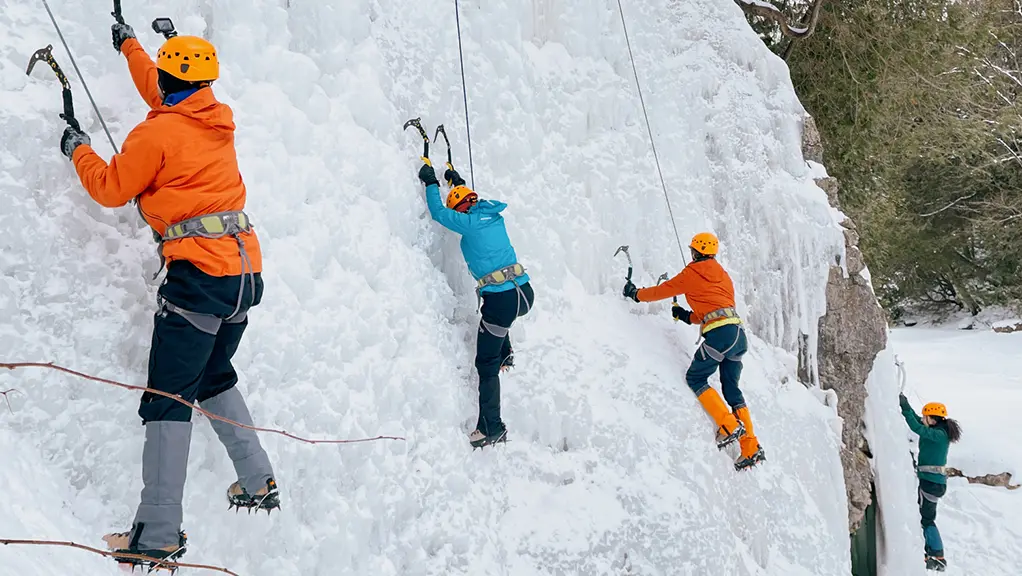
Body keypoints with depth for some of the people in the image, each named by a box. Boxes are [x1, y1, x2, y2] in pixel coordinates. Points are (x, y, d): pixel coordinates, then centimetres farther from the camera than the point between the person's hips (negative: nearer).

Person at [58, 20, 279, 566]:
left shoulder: (157, 132, -9)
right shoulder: (217, 121, 12)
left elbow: (111, 188, 2)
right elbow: (166, 97, 33)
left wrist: (79, 150, 21)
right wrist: (129, 46, 48)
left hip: (200, 273, -8)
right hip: (245, 267, 8)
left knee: (168, 399, -6)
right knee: (214, 378, 26)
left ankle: (158, 534, -8)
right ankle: (259, 481, 29)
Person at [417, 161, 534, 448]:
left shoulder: (469, 223, -6)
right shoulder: (494, 216, 14)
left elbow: (439, 212, 5)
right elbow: (472, 204, 37)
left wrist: (431, 183, 18)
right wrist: (458, 183, 47)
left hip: (502, 300, -8)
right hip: (525, 293, 8)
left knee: (486, 365, 1)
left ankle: (492, 429, 3)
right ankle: (506, 354, 41)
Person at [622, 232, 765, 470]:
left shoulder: (693, 272, 5)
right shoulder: (723, 275, 27)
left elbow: (663, 290, 12)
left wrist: (636, 294, 27)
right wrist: (688, 316, 32)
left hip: (719, 333, -8)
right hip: (739, 333, 8)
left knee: (695, 378, 3)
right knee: (731, 389, 12)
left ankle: (729, 426, -11)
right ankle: (751, 449, 7)